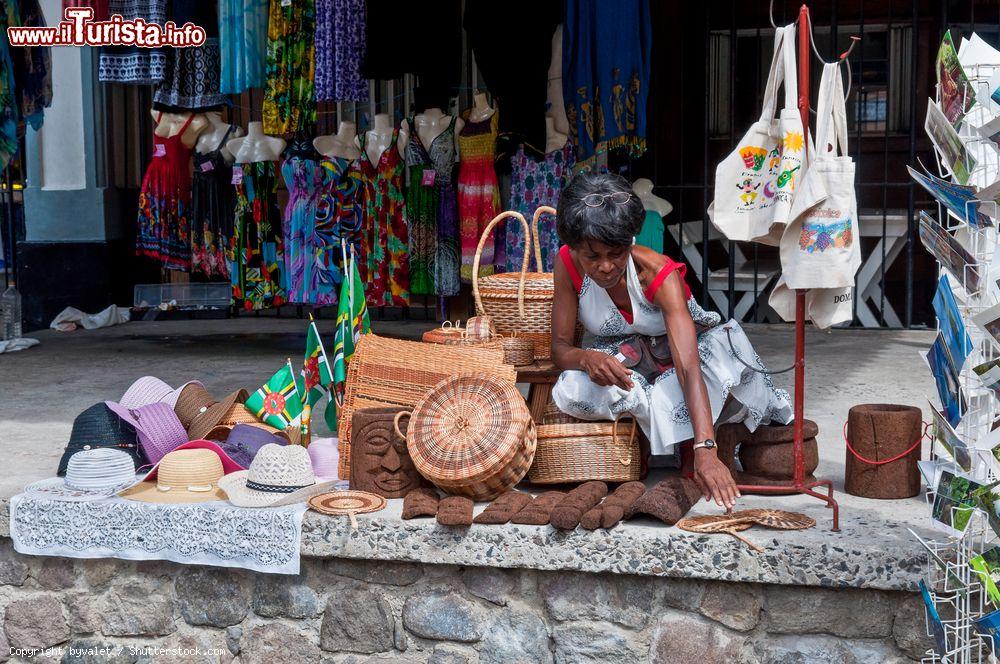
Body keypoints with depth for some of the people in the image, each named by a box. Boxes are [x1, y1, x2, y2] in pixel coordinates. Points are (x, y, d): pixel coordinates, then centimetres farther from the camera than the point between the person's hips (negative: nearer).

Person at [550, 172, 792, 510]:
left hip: (671, 356, -2)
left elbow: (689, 368, -42)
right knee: (575, 391, -34)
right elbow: (560, 347, -16)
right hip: (619, 365, 2)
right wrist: (587, 358, -43)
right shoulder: (568, 264, -22)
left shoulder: (659, 273, -32)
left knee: (724, 347, -36)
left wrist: (705, 451, -55)